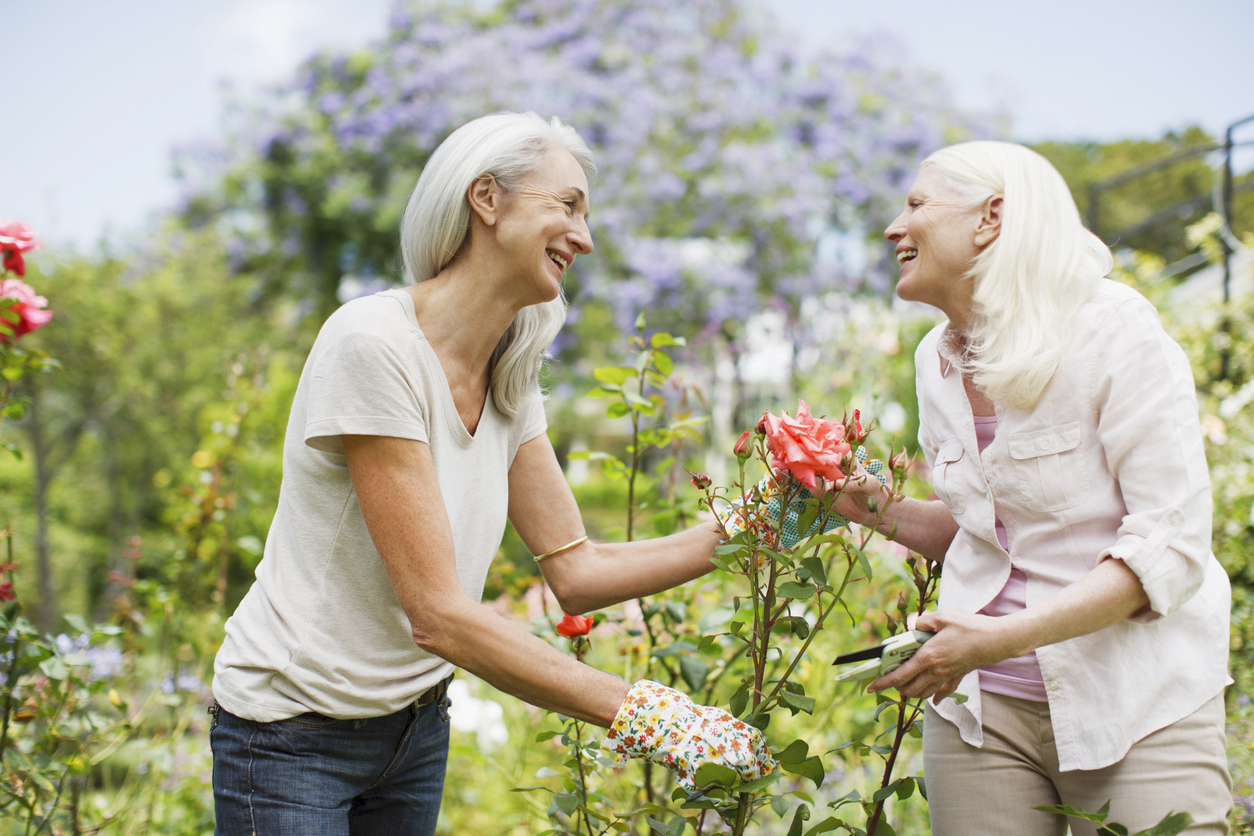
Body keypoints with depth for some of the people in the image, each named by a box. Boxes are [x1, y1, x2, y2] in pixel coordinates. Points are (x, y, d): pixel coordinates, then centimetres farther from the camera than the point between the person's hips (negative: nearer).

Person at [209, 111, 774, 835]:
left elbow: (576, 572, 1)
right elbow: (439, 613, -28)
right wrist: (644, 713, -30)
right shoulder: (372, 345, -24)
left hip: (417, 722, 7)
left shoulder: (510, 382, 2)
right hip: (295, 736, -7)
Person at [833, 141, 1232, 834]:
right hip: (981, 707, 5)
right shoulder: (938, 360, 8)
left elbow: (1171, 547, -17)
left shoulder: (1113, 329, -12)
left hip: (1139, 706, -5)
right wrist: (880, 510, 2)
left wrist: (1005, 635, -25)